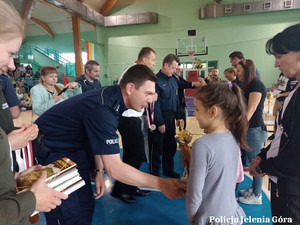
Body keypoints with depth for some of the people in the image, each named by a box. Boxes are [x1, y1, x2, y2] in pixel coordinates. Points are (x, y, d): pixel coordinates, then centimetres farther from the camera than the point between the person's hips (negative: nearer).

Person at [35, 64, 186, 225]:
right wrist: (160, 183, -32)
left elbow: (99, 138, 6)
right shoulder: (102, 107, -34)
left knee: (86, 205, 12)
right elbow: (114, 169, -35)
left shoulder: (112, 97, -7)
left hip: (73, 147, 8)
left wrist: (99, 171, 3)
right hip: (49, 151, -8)